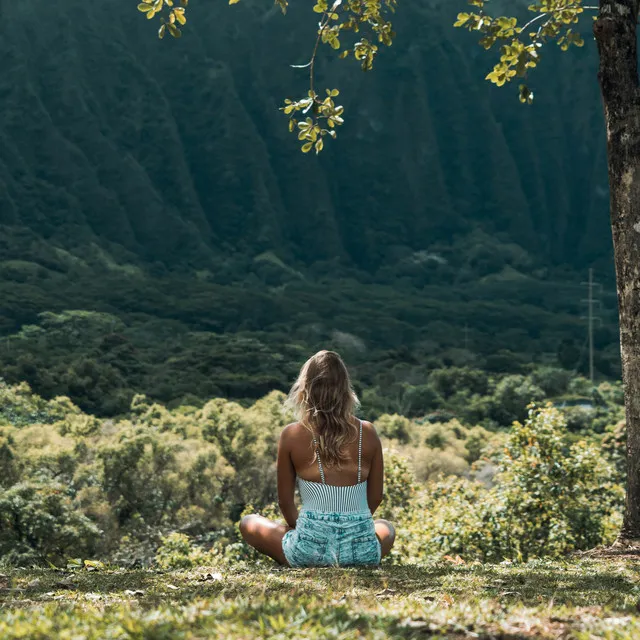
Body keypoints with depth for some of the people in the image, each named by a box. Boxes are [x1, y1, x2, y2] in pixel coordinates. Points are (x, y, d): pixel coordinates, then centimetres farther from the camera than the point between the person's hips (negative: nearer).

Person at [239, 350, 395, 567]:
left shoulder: (291, 436, -6)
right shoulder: (367, 433, -1)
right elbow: (375, 498, 8)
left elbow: (285, 501, 4)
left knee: (248, 523, 27)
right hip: (362, 551, 3)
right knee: (386, 527, 40)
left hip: (311, 549, -2)